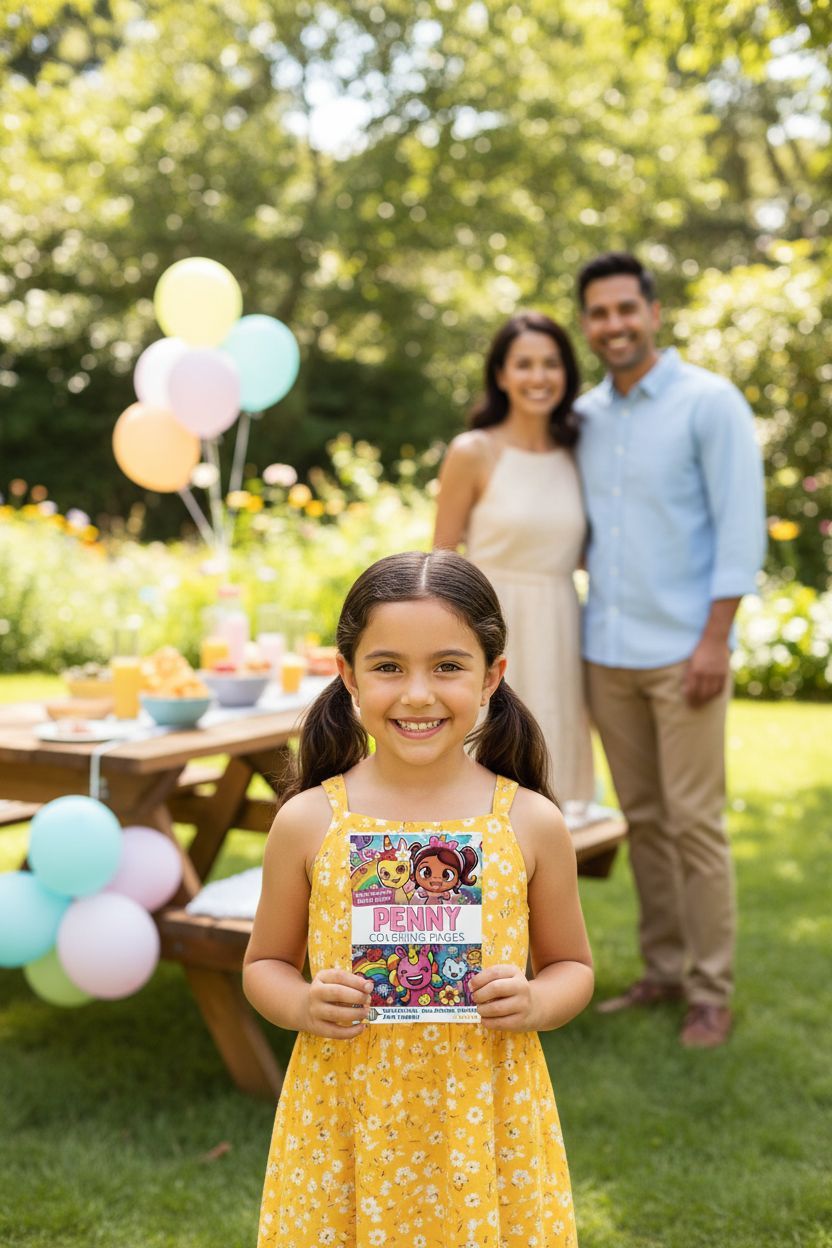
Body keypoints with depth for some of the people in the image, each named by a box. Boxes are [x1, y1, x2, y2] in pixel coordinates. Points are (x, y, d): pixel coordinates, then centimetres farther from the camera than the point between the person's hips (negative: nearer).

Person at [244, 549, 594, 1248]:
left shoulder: (532, 823, -4)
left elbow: (572, 966, 8)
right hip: (344, 1123, 0)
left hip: (486, 1123, 0)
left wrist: (534, 1004, -13)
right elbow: (265, 966, 7)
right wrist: (304, 1006, -13)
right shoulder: (309, 821, -5)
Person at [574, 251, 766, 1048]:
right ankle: (664, 969, 23)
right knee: (642, 818, 12)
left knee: (693, 823, -2)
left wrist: (716, 638, -15)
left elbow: (740, 528, -10)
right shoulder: (584, 416, 10)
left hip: (682, 651, -5)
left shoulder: (711, 402, -6)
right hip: (607, 652, 5)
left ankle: (711, 991, 9)